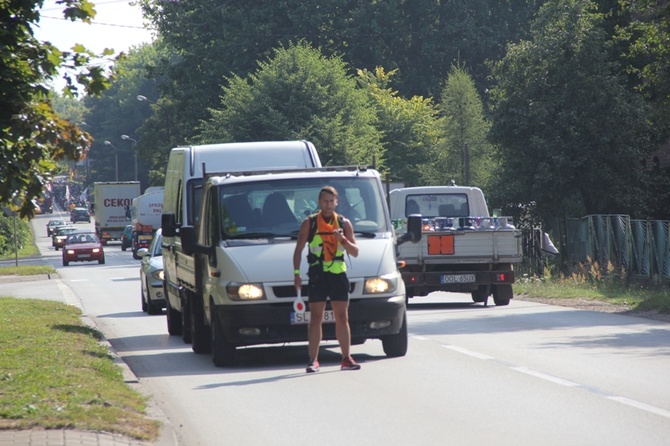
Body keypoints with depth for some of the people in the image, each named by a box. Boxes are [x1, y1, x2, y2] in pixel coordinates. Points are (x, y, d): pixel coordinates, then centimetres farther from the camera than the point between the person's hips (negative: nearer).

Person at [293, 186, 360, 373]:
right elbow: (298, 250, 6)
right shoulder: (309, 223, 3)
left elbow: (355, 252, 7)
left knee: (342, 318, 5)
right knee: (315, 319, -3)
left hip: (338, 274, 2)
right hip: (317, 274, -2)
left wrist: (343, 240, -12)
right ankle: (313, 360, -2)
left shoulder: (344, 223, 8)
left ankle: (346, 359, 10)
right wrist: (296, 273, -4)